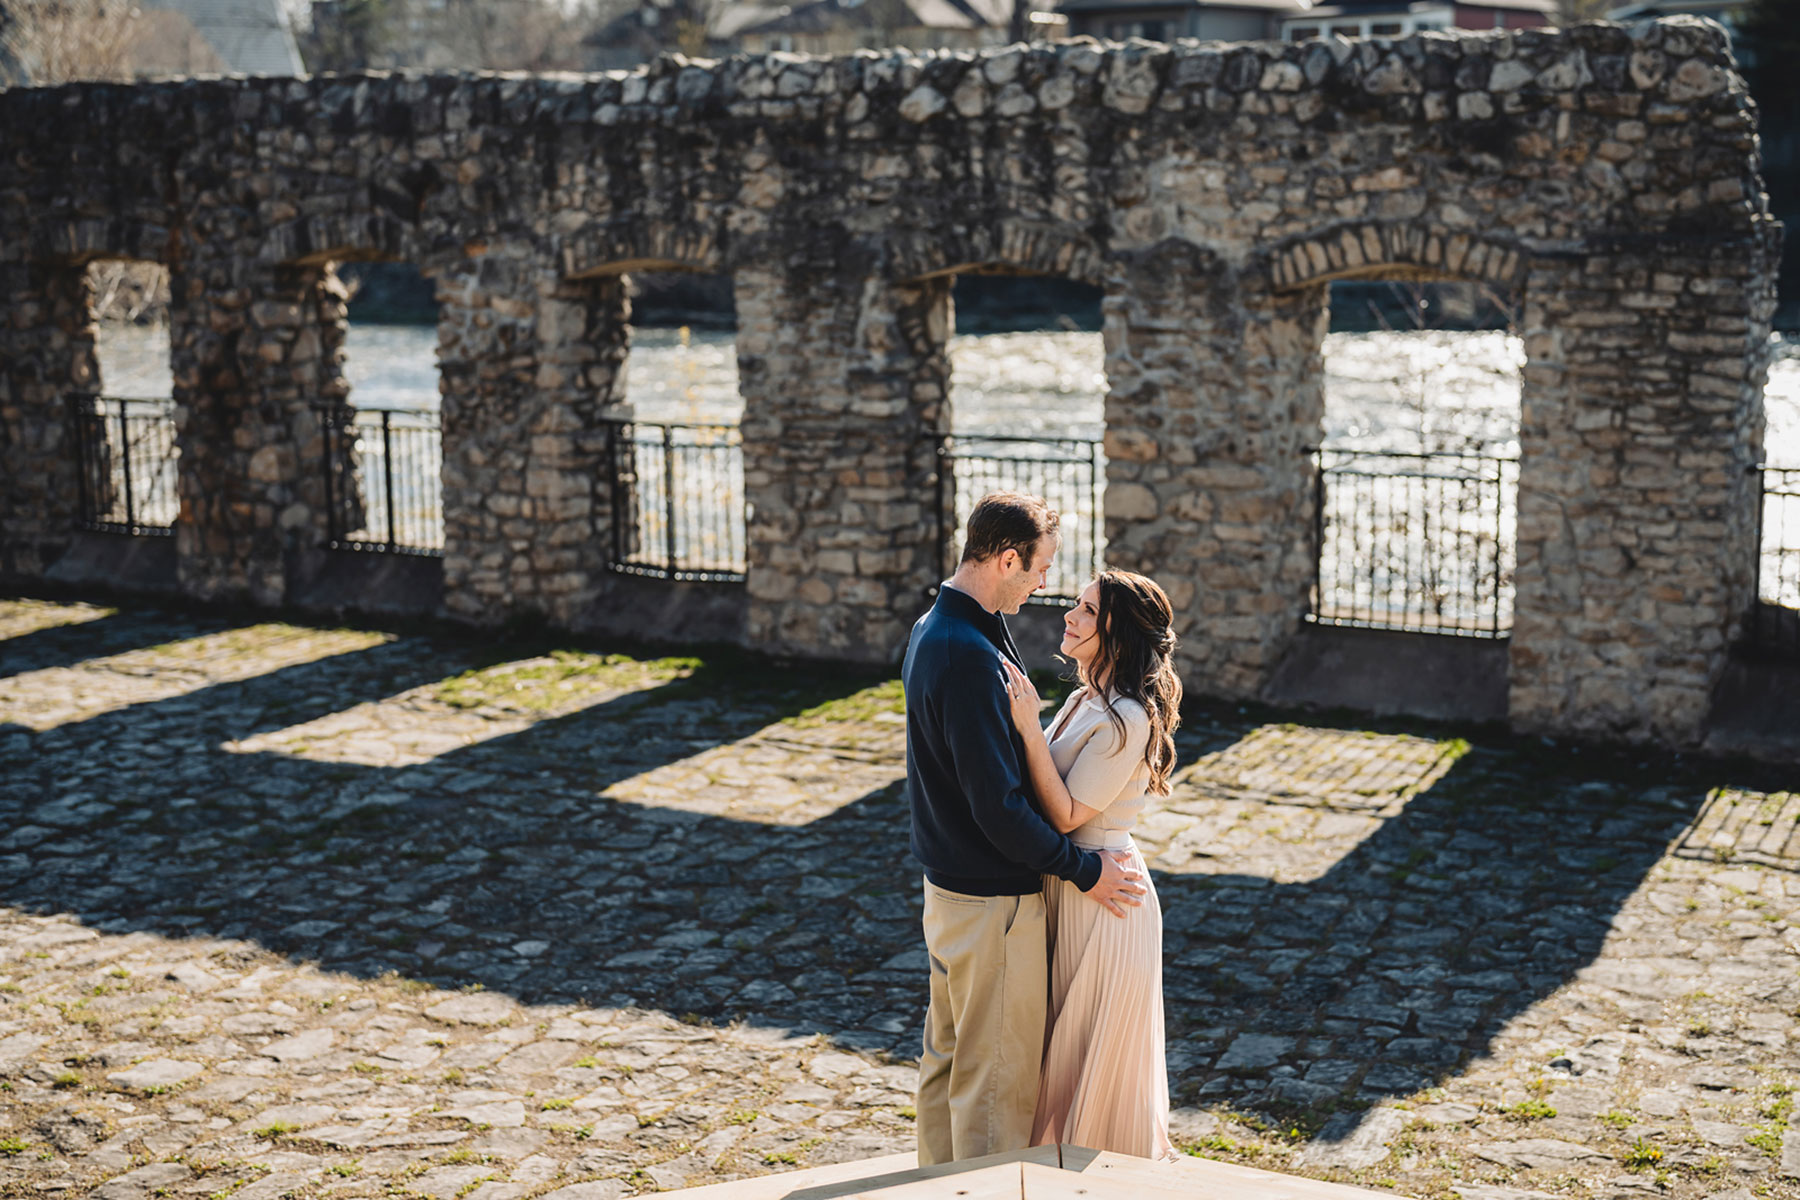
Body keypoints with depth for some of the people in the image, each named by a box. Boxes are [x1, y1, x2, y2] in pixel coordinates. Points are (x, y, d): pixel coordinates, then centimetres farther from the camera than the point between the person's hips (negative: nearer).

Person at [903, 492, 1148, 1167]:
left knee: (946, 1059, 21)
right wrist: (1083, 871, -16)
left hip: (947, 881, 10)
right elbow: (997, 802, -25)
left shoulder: (933, 631, 8)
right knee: (997, 1081, 2)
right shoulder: (971, 655, -25)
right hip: (992, 899, -10)